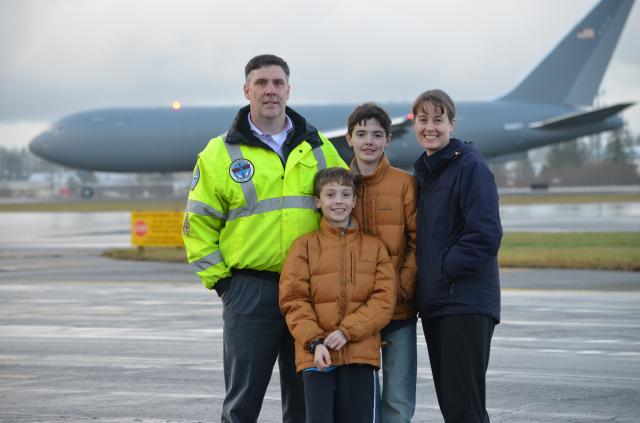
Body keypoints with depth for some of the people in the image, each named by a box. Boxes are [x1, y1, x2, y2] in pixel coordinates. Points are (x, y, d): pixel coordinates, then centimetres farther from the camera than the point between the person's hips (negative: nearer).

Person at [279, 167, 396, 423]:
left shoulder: (374, 247, 10)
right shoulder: (305, 246, 7)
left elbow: (384, 299, 1)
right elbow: (293, 301, 1)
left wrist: (347, 331, -11)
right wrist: (314, 341, -13)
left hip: (360, 354, 1)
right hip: (317, 354, -1)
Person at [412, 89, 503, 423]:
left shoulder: (470, 166, -8)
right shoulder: (422, 172, 17)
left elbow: (485, 235, -17)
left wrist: (445, 271, -15)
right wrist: (423, 277, 10)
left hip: (466, 304, -8)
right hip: (433, 304, 8)